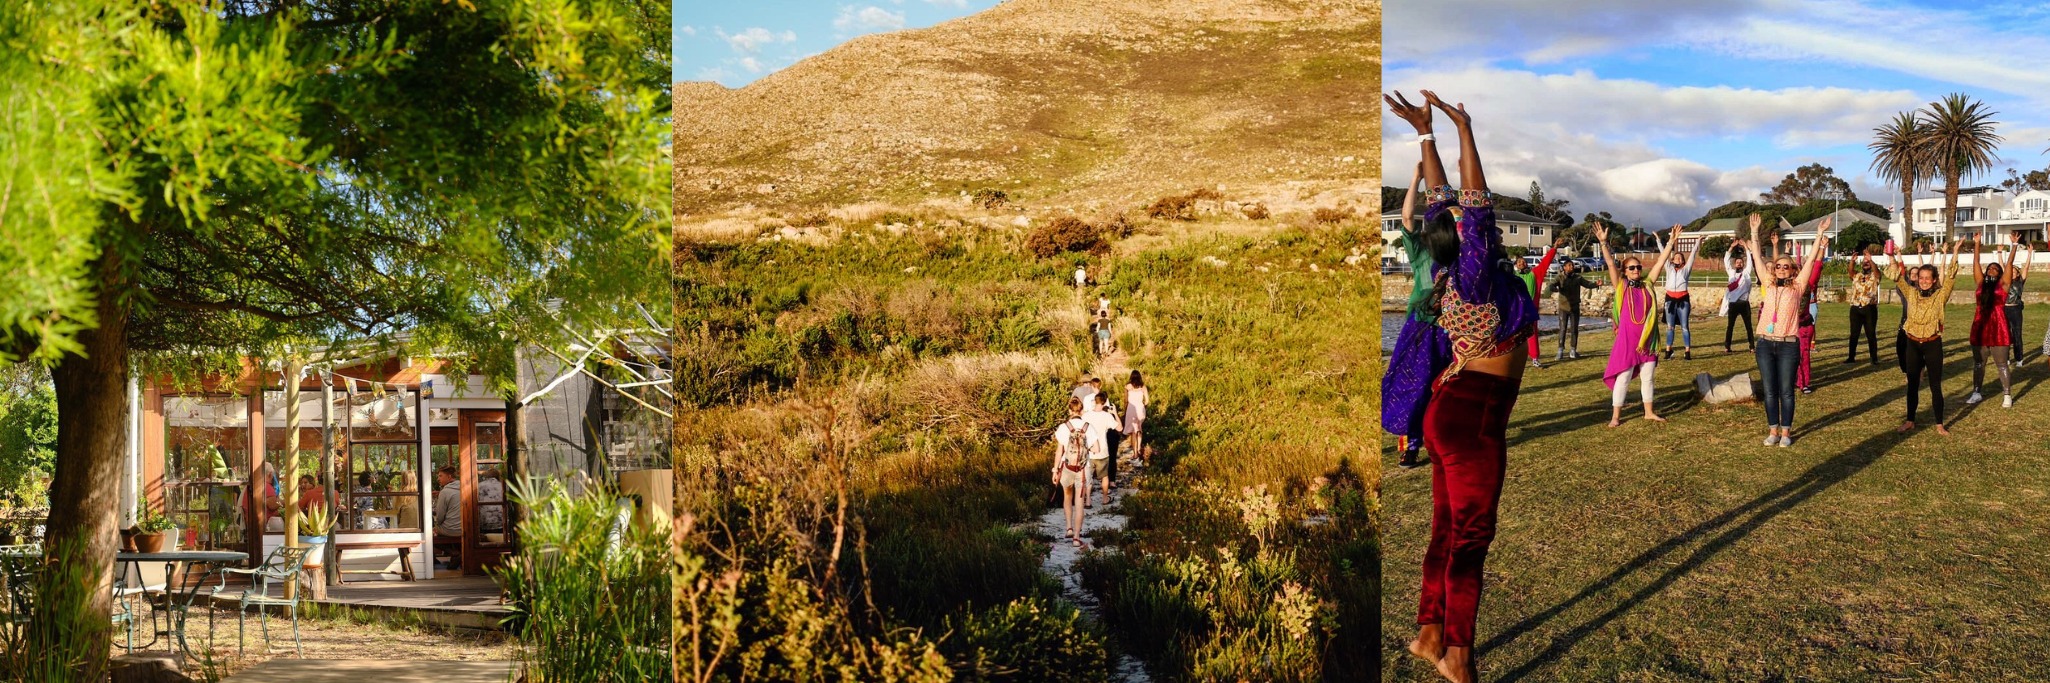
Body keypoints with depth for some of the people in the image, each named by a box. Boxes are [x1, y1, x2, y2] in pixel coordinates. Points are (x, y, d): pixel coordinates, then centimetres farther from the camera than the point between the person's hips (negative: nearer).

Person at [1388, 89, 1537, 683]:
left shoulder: (1454, 271, 5)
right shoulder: (1476, 274, -16)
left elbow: (1446, 198, 11)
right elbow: (1477, 199, -20)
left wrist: (1425, 133, 11)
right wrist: (1464, 130, -17)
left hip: (1454, 408, 9)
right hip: (1473, 414, -9)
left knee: (1448, 528, 14)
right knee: (1471, 534, -3)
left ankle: (1430, 633, 21)